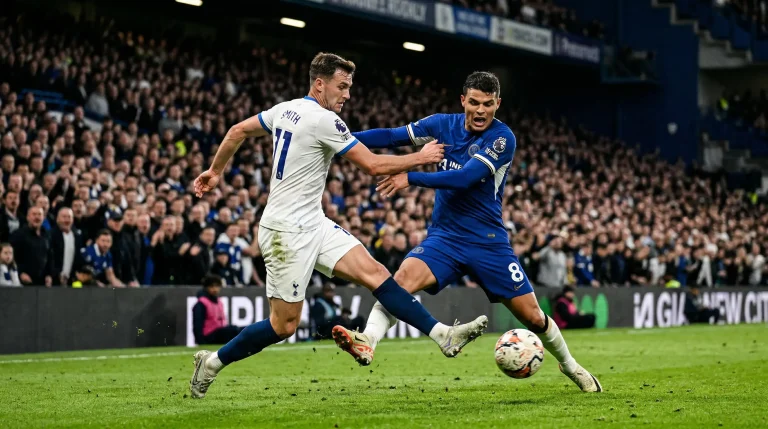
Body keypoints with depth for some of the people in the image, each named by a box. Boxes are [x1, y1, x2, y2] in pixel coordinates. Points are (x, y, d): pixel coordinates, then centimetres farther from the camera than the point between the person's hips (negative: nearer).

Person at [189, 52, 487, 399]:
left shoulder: (285, 110, 8)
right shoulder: (323, 120, -18)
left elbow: (238, 131, 19)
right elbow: (373, 165, -16)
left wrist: (215, 171, 32)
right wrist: (420, 158, -3)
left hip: (312, 224, 9)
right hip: (288, 230, -9)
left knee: (375, 272, -4)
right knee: (284, 325, -3)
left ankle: (443, 335, -13)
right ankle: (213, 362, 14)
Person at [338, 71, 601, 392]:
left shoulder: (502, 138, -13)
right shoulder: (444, 125, 1)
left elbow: (465, 178, -24)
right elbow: (392, 137, -3)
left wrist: (411, 179, -27)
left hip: (489, 242, -2)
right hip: (444, 236, 2)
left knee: (533, 318, 3)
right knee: (404, 276, -28)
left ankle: (569, 365, 30)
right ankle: (366, 343, -43)